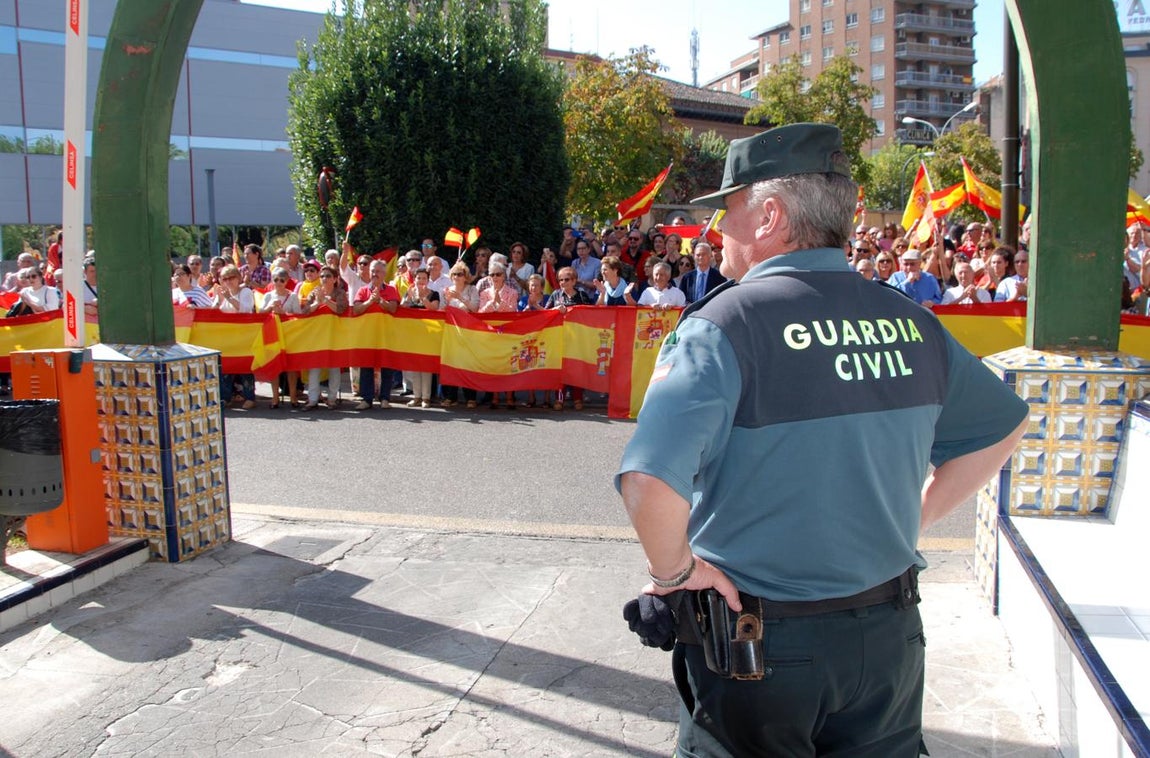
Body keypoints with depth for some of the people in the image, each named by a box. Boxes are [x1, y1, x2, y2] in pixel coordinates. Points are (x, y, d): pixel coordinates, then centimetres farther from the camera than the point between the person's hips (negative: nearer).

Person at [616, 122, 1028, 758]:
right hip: (890, 638, 5)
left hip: (756, 650, -4)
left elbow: (650, 480, -33)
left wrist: (671, 568, -15)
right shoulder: (911, 320, -1)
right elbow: (1004, 427, 14)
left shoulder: (726, 322, -20)